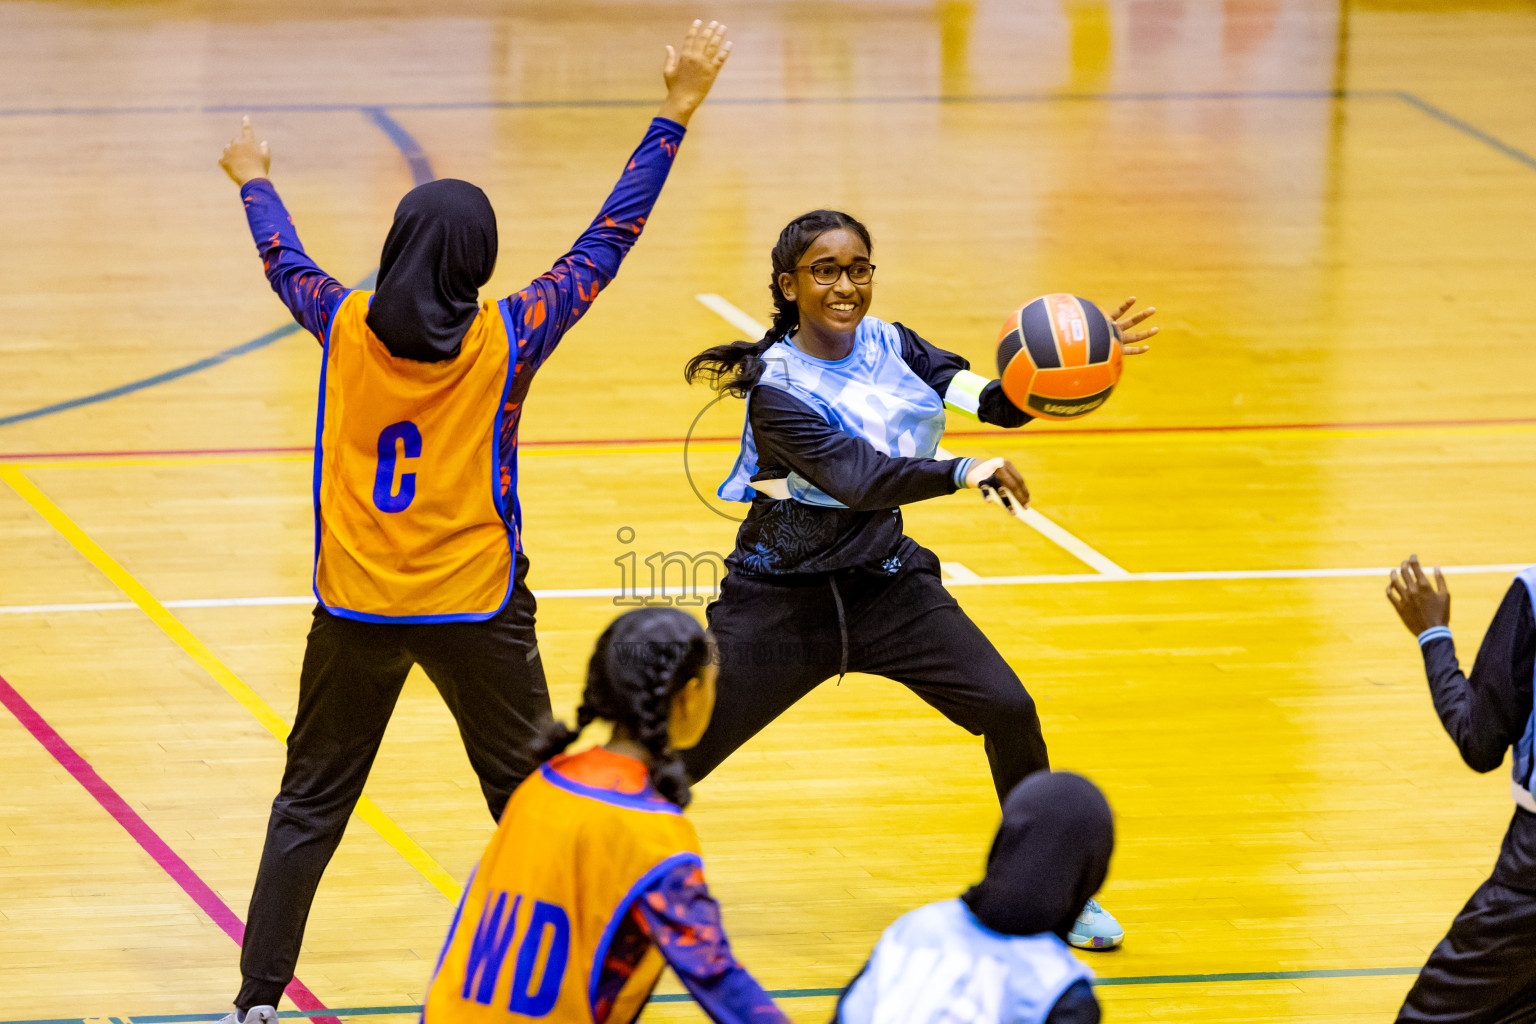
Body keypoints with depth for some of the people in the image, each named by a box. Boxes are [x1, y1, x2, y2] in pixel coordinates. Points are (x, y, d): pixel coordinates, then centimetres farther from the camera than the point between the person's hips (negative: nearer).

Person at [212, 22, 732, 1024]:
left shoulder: (347, 328, -5)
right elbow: (607, 242, -5)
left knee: (309, 807, 11)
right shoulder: (508, 337, -11)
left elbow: (287, 264, 16)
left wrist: (255, 182, 36)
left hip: (356, 609, 2)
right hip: (478, 608, -2)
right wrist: (676, 112, -1)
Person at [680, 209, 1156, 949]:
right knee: (678, 759, -5)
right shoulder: (776, 390, -19)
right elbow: (858, 478, -32)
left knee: (1008, 710, -8)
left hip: (886, 583, 4)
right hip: (782, 601, -4)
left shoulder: (889, 346, -2)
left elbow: (1002, 404, -8)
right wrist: (966, 473, -42)